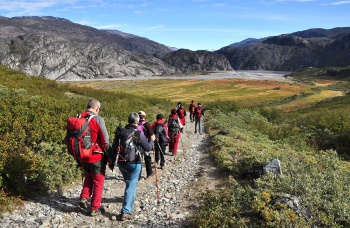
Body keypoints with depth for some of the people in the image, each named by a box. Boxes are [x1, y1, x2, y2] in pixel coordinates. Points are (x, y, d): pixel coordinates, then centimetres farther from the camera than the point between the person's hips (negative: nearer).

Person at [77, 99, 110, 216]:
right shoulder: (98, 119, -16)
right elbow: (105, 140, -15)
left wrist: (79, 161, 17)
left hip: (82, 156, 5)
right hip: (96, 157, -5)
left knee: (89, 176, 30)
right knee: (98, 182, 12)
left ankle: (84, 198, 17)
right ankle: (94, 209, 18)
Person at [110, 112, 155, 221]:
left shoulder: (120, 132, -1)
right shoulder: (139, 134, -14)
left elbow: (114, 147, 6)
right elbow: (147, 148, -6)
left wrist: (112, 159, 20)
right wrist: (151, 140, 13)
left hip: (121, 162, 5)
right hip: (134, 163, -5)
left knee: (129, 183, 26)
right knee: (131, 186, -1)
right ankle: (126, 212, -6)